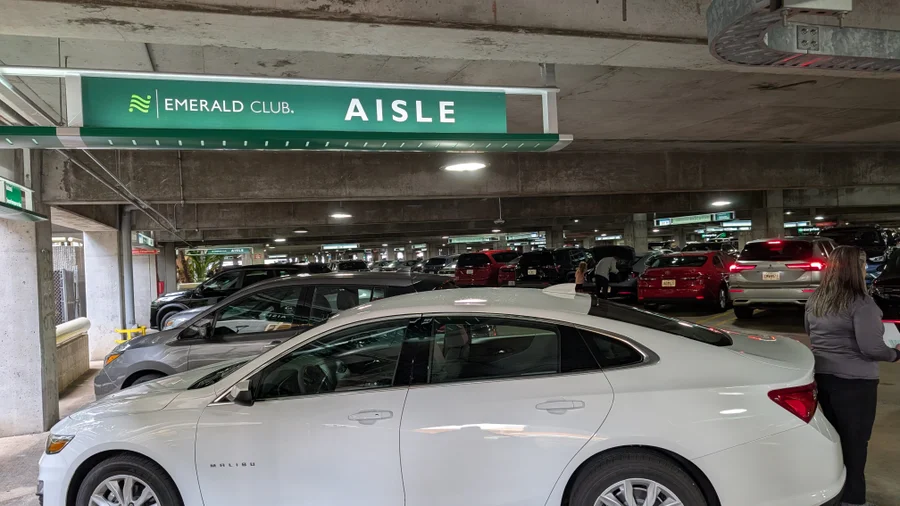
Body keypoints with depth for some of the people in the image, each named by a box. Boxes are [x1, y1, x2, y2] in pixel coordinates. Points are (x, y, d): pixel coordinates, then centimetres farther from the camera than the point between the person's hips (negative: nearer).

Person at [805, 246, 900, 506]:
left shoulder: (815, 300, 5)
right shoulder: (859, 302, -19)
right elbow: (871, 348, -21)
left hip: (822, 375, 7)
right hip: (853, 380, -7)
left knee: (833, 434, 20)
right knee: (854, 440, 6)